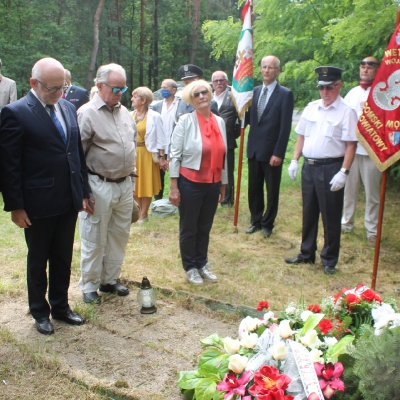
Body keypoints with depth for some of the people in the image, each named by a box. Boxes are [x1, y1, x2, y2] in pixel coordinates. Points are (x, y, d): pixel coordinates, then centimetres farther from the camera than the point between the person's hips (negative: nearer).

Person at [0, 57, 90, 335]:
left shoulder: (68, 109, 7)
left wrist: (83, 192, 10)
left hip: (69, 201, 5)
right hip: (38, 205, -5)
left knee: (63, 259, 17)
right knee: (38, 260, 13)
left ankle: (60, 306, 34)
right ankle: (40, 312, 30)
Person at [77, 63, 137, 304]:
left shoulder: (124, 112, 10)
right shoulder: (87, 113, -12)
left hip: (125, 185, 7)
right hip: (99, 186, -7)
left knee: (120, 236, 15)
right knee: (94, 240, 5)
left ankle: (110, 279, 30)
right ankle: (89, 286, 21)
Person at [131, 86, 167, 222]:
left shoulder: (154, 117, -9)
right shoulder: (130, 115, 4)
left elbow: (160, 138, -9)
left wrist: (161, 157, -12)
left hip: (146, 154, -5)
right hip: (132, 154, 5)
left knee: (146, 184, 4)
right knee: (134, 184, 11)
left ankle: (144, 214, 15)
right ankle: (139, 211, 25)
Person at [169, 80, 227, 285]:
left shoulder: (219, 122, 5)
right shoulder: (185, 121, -10)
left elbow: (222, 155, 12)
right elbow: (175, 155, -9)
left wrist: (223, 183, 15)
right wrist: (173, 187, -11)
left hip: (212, 184, 4)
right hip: (190, 183, -4)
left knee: (205, 228, 15)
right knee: (189, 229, 10)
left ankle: (201, 264, 32)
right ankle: (189, 267, 26)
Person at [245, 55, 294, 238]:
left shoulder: (285, 94, -8)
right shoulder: (255, 91, 9)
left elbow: (285, 127, -12)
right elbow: (249, 118, 10)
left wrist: (278, 153, -16)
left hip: (271, 152, -5)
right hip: (254, 149, 5)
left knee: (272, 191, 8)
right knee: (254, 189, 14)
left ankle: (267, 224, 22)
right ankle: (255, 221, 28)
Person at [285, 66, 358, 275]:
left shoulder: (346, 112, -9)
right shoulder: (311, 107, 9)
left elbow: (351, 145, -13)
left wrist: (343, 172, -18)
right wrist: (295, 160, 6)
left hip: (330, 169, -6)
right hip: (309, 166, 6)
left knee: (330, 217, 5)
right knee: (308, 213, 16)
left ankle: (329, 260, 19)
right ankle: (306, 254, 30)